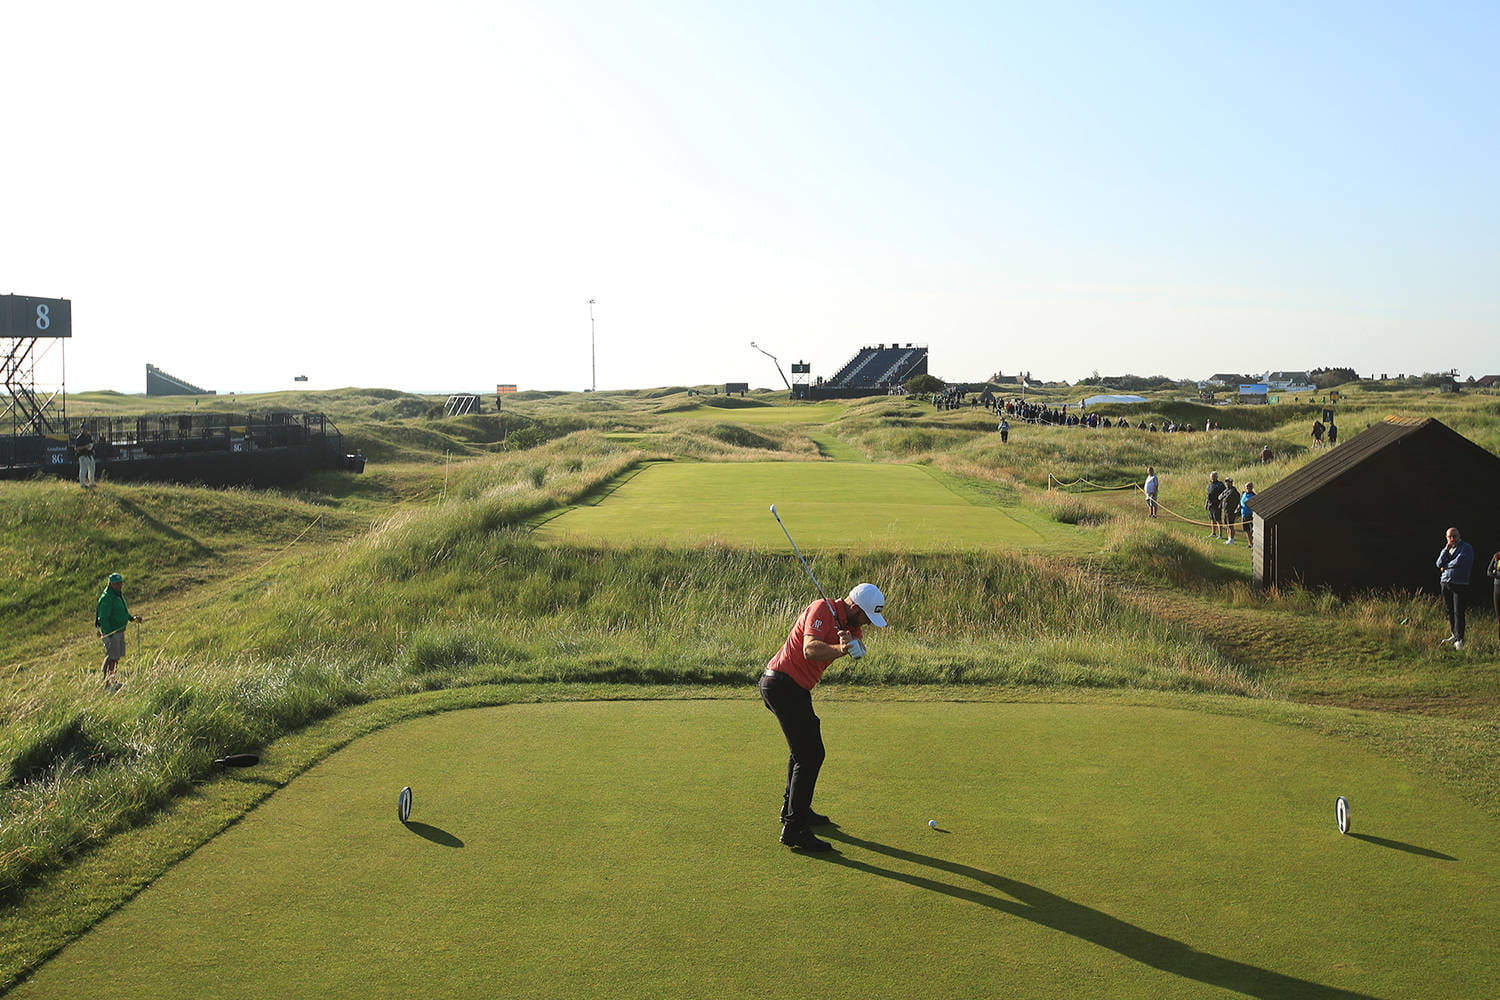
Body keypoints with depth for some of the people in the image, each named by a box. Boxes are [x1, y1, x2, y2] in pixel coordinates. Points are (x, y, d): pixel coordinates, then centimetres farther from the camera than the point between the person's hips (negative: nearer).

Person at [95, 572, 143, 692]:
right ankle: (106, 683, -4)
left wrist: (132, 618, 9)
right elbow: (103, 618, -20)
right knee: (111, 657, -8)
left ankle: (112, 680, 25)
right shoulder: (106, 598, -17)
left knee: (118, 656, 14)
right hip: (110, 632, -9)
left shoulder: (119, 595, 14)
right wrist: (108, 634, -24)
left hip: (120, 631, 9)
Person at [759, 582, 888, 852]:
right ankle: (794, 828, -13)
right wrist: (839, 649, -49)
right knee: (811, 754, -13)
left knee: (803, 748, 26)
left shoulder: (850, 624, 12)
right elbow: (810, 649, -31)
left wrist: (850, 643, -28)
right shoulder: (822, 610, -16)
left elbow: (859, 650, -6)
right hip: (783, 685, -11)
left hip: (795, 688, 11)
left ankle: (793, 808, 43)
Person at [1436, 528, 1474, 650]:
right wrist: (1446, 549, -4)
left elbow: (1459, 561, -16)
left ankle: (1459, 639, -8)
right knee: (1450, 611, 9)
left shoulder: (1466, 547, -2)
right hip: (1446, 583, 5)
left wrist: (1446, 566, 0)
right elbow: (1439, 564, 4)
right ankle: (1454, 635, 19)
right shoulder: (1446, 549, 16)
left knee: (1458, 612, -8)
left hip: (1460, 584, -5)